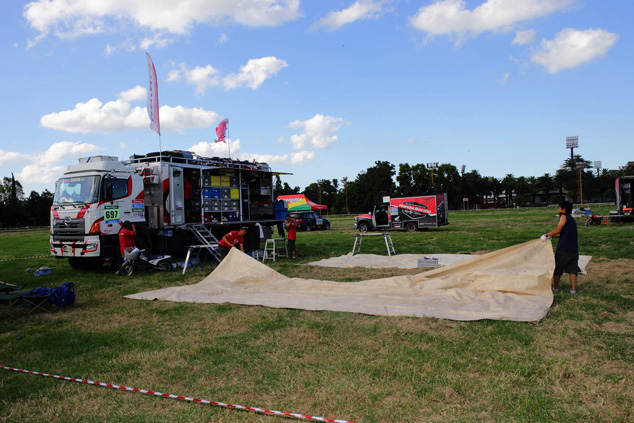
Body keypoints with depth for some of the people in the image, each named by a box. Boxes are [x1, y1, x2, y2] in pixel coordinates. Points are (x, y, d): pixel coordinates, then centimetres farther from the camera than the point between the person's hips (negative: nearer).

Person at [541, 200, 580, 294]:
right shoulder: (572, 219, 20)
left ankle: (555, 288, 15)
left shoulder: (564, 216, -4)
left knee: (557, 269, 7)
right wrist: (551, 235, 24)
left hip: (563, 248, -7)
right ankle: (573, 289, 6)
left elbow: (558, 230, -14)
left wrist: (547, 235, -5)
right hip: (573, 248, 7)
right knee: (572, 270, 8)